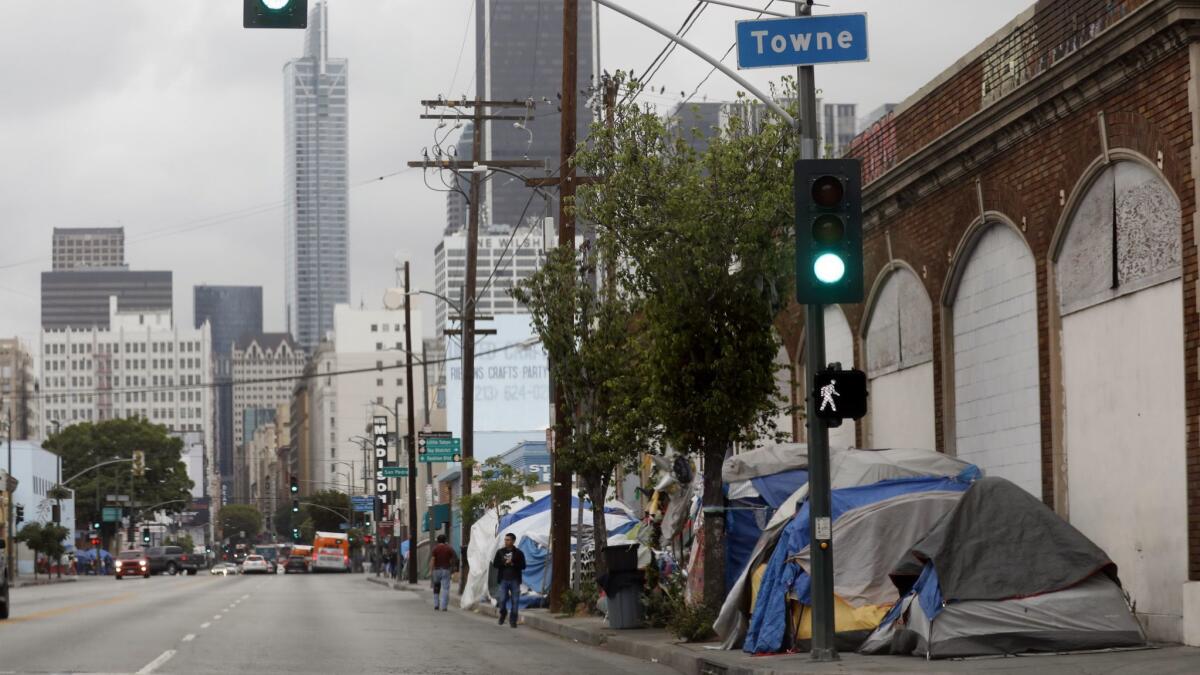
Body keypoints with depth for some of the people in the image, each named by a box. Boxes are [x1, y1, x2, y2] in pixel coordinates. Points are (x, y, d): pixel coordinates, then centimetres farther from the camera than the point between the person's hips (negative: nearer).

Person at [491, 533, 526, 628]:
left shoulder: (518, 553, 2)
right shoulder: (500, 552, 7)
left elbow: (523, 566, -2)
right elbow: (495, 564, 3)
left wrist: (513, 563, -15)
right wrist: (504, 563, -12)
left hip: (515, 580, -1)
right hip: (504, 580, 1)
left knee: (515, 601, -2)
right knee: (502, 600, -2)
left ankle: (513, 620, 7)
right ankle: (503, 614, 27)